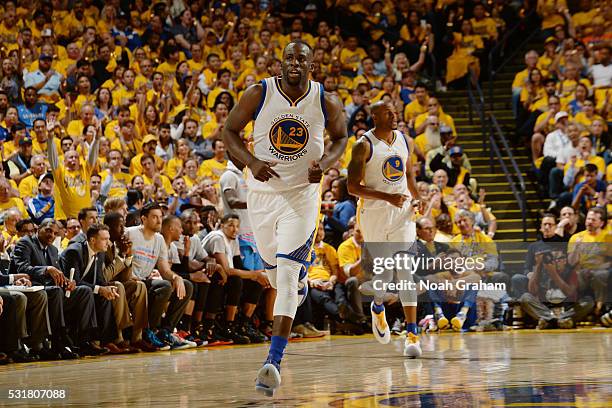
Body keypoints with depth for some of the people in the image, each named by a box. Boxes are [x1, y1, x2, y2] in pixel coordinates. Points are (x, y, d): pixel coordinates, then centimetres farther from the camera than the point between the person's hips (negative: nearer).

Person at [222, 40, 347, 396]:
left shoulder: (327, 102, -9)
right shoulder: (259, 94, -10)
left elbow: (341, 138, 8)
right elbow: (230, 131, 0)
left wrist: (324, 163, -12)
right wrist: (251, 162, -17)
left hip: (302, 195, -3)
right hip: (263, 191, 3)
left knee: (287, 276, -15)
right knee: (274, 266, 19)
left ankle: (274, 362, -20)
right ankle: (300, 278, 60)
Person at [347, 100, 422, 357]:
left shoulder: (404, 141, 5)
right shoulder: (364, 146, -10)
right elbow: (353, 187, -14)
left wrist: (418, 200, 7)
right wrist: (387, 197, -22)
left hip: (402, 211, 3)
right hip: (374, 213, -3)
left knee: (405, 270, -9)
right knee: (384, 271, 7)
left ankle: (412, 333, -14)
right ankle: (378, 307, 42)